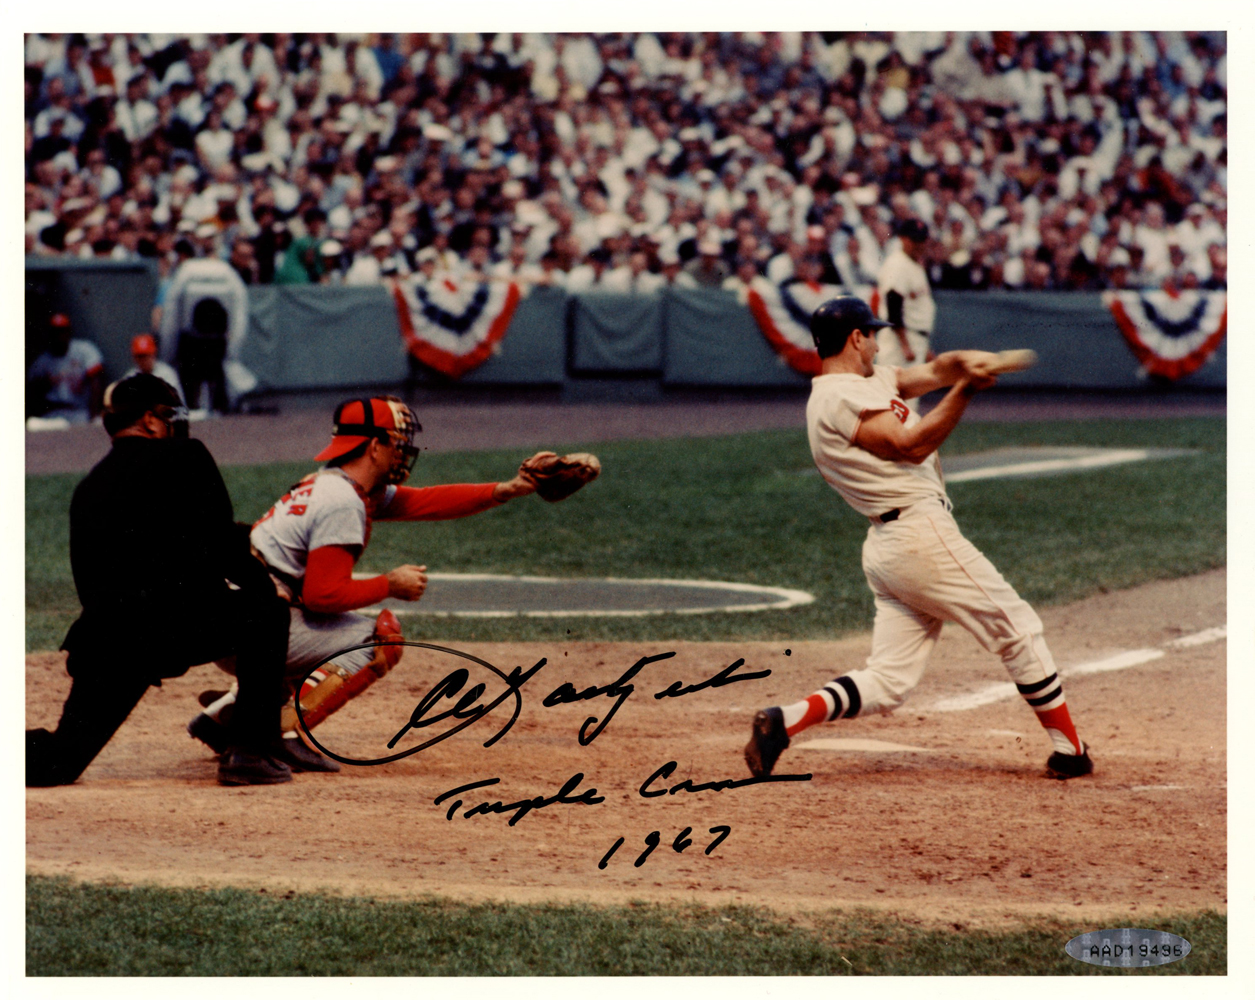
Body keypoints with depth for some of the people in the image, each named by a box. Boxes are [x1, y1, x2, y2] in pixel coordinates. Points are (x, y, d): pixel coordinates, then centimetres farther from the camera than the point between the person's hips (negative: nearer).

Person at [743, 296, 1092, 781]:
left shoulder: (874, 379, 19)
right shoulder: (843, 398, -10)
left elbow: (933, 371, 16)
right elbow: (912, 446, -16)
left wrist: (967, 362, -6)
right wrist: (964, 390, -18)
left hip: (885, 547, 10)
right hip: (922, 532, -10)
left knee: (885, 684, 3)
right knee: (1017, 628, 3)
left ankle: (785, 721, -14)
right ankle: (1068, 750, 9)